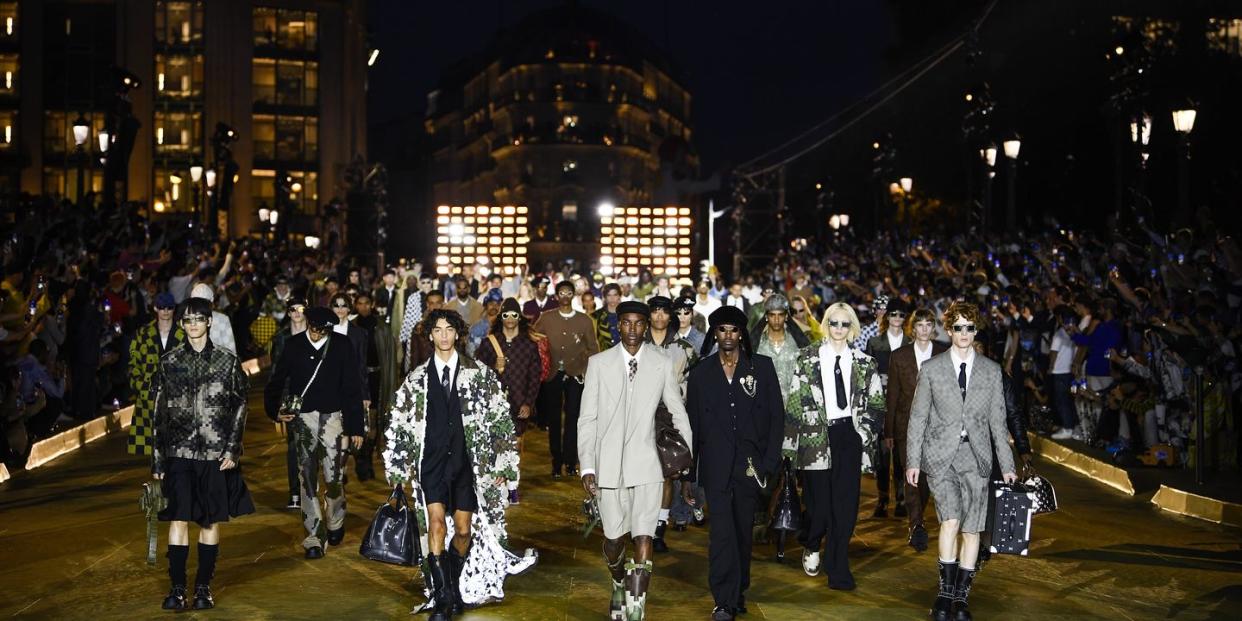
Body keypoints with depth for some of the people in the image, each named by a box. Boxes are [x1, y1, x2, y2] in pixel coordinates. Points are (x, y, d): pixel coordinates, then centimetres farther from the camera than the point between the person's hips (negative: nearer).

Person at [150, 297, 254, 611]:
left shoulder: (227, 361, 3)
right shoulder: (169, 362, 5)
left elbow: (239, 408, 4)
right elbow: (159, 413, 7)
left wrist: (233, 450, -5)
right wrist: (157, 460, 5)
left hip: (216, 453, 0)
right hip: (179, 452, 0)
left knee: (211, 521, 5)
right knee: (178, 519, -4)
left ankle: (203, 587, 15)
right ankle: (177, 588, 4)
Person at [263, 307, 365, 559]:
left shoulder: (342, 345, -2)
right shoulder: (294, 345, 3)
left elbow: (353, 388, -1)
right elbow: (276, 381, 13)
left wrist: (356, 427, -3)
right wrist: (275, 411, -2)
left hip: (333, 416, -2)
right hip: (303, 417, 2)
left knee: (334, 477, -2)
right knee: (307, 479, 1)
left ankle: (336, 523, 26)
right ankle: (314, 538, 7)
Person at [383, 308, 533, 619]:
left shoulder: (480, 374, 2)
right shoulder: (416, 378, 6)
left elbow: (501, 419, 1)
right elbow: (399, 424, 10)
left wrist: (502, 464, -2)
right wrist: (397, 467, 8)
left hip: (467, 464, 0)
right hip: (432, 463, 0)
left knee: (464, 530, 4)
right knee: (437, 524, -16)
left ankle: (456, 588, 29)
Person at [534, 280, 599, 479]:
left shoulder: (584, 321, 5)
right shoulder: (546, 318, 4)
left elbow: (593, 349, 9)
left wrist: (585, 370, -1)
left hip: (575, 375, 0)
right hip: (553, 375, 0)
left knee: (573, 419, -3)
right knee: (553, 419, 4)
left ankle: (570, 462, 4)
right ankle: (556, 463, 12)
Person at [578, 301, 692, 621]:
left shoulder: (662, 363, 1)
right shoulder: (599, 363, 1)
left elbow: (678, 413, 9)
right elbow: (587, 418, 1)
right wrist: (587, 466, -5)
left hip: (647, 463, -1)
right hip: (609, 465, 1)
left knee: (643, 539, -11)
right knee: (613, 538, 12)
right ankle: (619, 586, 42)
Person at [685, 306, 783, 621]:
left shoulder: (762, 366, 4)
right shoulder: (701, 372, 6)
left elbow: (776, 416, 3)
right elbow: (692, 424, 8)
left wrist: (770, 462, -4)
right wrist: (687, 474, 6)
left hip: (750, 462, 1)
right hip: (716, 465, -1)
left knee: (743, 530, 9)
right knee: (721, 531, -9)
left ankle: (739, 592, 25)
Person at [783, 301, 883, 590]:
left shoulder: (864, 363, 8)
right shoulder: (808, 358, 2)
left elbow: (876, 404, 13)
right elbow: (795, 402, 1)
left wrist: (864, 431, 2)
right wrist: (791, 443, -2)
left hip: (849, 437, 2)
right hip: (816, 437, -2)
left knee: (845, 504, 0)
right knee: (819, 501, -2)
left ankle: (839, 570, 10)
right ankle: (812, 548, 29)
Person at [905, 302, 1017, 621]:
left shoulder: (991, 371, 7)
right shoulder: (931, 368, 2)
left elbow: (998, 421, 10)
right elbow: (918, 418, 4)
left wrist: (1007, 465, 9)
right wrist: (913, 461, 0)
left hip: (976, 456, 2)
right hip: (941, 454, -2)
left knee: (971, 529, 3)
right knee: (951, 520, -19)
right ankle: (945, 591, -4)